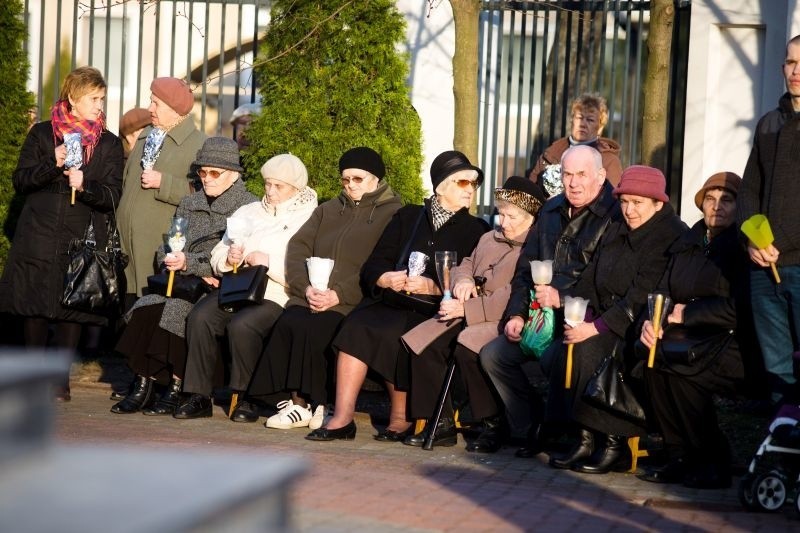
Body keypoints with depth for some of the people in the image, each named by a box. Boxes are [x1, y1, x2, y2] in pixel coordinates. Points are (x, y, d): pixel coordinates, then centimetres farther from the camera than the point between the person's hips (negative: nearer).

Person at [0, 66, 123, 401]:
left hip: (82, 239, 0)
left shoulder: (109, 144, 7)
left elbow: (112, 197, 2)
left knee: (73, 309, -4)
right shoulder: (42, 134, 7)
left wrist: (85, 185, -18)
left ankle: (59, 377, 5)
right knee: (34, 307, 0)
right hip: (38, 238, 0)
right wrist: (52, 164, -14)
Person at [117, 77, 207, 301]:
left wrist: (163, 182, -19)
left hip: (163, 248, -7)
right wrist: (119, 224, 23)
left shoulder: (198, 144, -5)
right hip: (127, 242, 7)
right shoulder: (146, 136, 20)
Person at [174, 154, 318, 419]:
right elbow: (217, 256, 23)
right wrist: (228, 259, 0)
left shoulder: (308, 220, 4)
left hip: (276, 297, -5)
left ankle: (245, 397, -16)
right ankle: (198, 395, -18)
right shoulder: (248, 212, 24)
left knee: (242, 325, -33)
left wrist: (268, 263, -14)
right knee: (200, 316, -23)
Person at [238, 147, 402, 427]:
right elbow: (298, 247, 15)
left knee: (309, 328, -31)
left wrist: (339, 294, -16)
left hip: (353, 303, -5)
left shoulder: (392, 214, 7)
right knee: (288, 323, -27)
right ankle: (300, 403, -22)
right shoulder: (328, 210, 27)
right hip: (311, 297, 5)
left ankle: (304, 404, -20)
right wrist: (307, 287, -4)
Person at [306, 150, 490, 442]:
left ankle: (400, 419, -19)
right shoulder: (408, 216, 20)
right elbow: (372, 268, 13)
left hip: (434, 310, -3)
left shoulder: (475, 230, 13)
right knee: (356, 326, -28)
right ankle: (342, 418, -31)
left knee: (391, 333, -33)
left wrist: (433, 287, -16)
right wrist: (388, 279, -10)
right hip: (391, 302, 3)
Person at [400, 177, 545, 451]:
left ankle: (493, 426, -19)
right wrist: (463, 279, 3)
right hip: (469, 317, 9)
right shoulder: (490, 239, 23)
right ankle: (441, 424, -6)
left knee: (467, 347, -35)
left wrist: (466, 309, -19)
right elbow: (465, 264, 30)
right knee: (422, 343, -12)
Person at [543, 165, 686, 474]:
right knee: (564, 347, -19)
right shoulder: (616, 232, 15)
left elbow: (641, 297, -20)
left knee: (590, 349, -30)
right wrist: (560, 298, -6)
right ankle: (585, 437, -16)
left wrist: (597, 327, -27)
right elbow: (591, 284, 13)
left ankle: (612, 440, -21)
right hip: (606, 323, 7)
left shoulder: (670, 237, -11)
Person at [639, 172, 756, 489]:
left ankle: (713, 462, -16)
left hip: (734, 348, -7)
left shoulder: (744, 249, -5)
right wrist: (652, 321, -10)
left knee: (675, 367, -30)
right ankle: (680, 459, -13)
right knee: (652, 358, -21)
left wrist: (687, 313, -12)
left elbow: (740, 310, -17)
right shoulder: (687, 245, 16)